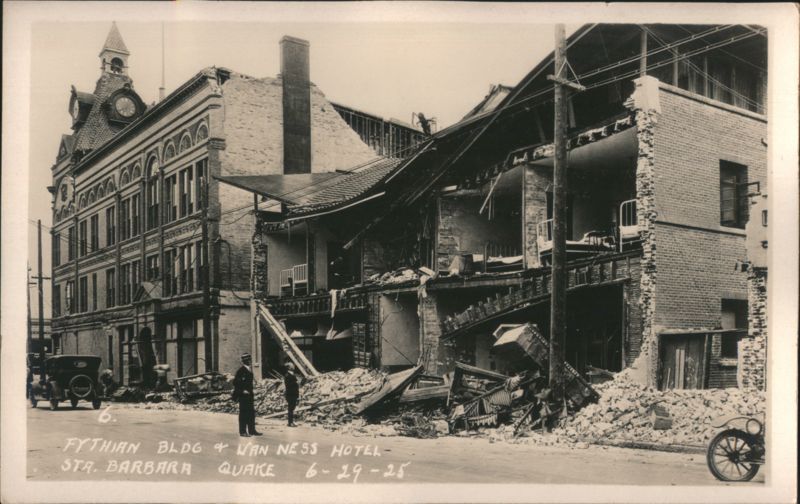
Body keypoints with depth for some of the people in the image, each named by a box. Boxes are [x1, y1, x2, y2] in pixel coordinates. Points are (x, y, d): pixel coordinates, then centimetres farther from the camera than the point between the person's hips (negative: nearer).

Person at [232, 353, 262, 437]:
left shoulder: (249, 370, 13)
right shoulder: (241, 370, -15)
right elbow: (235, 382, -18)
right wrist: (242, 391, -17)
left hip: (249, 395, 9)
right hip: (243, 395, -9)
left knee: (251, 413, 11)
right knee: (243, 413, -3)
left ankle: (252, 430, 17)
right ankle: (242, 431, 4)